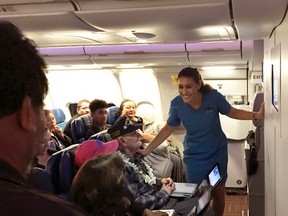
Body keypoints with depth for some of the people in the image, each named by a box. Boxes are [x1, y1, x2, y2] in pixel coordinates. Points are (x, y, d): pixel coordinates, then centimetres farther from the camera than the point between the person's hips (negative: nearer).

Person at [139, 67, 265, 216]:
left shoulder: (213, 96, -21)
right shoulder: (176, 104, -19)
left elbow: (232, 112, -4)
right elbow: (167, 129, -5)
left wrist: (256, 115, -18)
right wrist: (147, 150, -8)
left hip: (218, 154, 1)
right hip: (194, 158, 0)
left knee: (219, 194, 16)